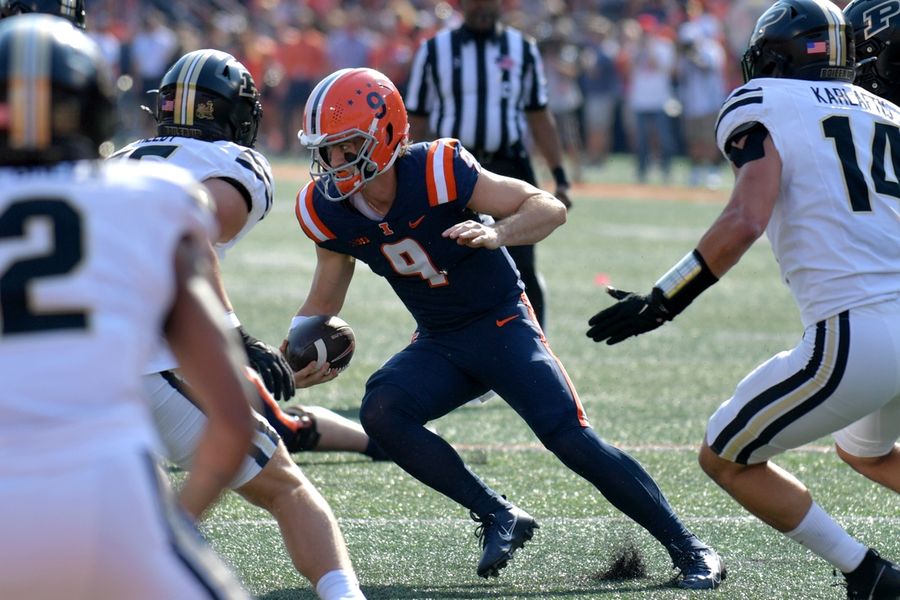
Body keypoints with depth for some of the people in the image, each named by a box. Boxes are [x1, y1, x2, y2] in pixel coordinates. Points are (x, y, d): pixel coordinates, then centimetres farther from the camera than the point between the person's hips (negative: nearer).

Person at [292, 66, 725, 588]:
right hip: (438, 345, 5)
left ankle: (690, 550, -5)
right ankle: (499, 517, -7)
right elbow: (324, 302, 9)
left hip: (501, 325, -5)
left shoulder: (436, 171, -25)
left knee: (571, 439, -18)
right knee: (380, 412, -22)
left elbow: (549, 208, -23)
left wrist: (495, 235, -42)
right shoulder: (328, 211, -8)